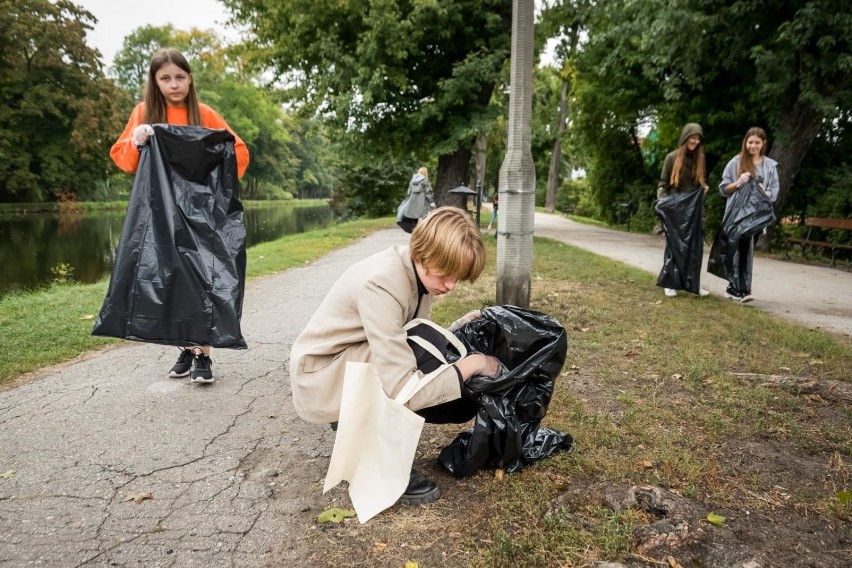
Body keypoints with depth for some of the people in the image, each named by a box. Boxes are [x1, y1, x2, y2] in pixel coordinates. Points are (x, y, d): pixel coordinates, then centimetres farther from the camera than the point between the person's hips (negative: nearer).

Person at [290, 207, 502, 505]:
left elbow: (417, 346, 1)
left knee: (464, 402, -3)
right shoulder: (382, 283, -32)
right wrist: (471, 364, -28)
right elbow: (401, 389, -36)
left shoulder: (420, 272, -6)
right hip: (322, 380, -8)